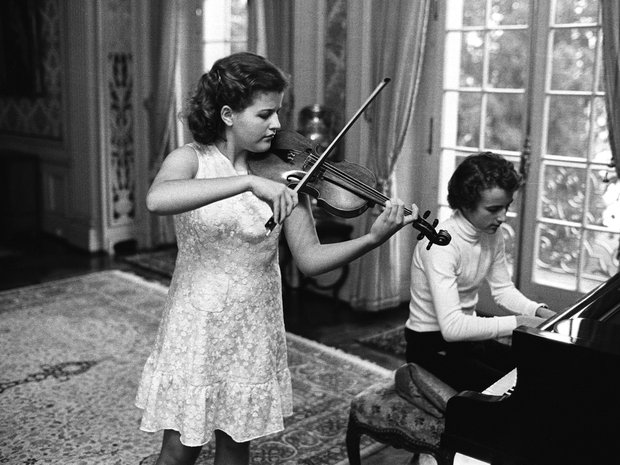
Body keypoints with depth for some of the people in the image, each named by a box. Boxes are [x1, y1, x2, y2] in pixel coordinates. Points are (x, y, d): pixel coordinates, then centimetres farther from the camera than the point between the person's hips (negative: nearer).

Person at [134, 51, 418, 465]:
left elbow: (310, 259, -9)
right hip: (197, 325, -2)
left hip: (255, 328, 2)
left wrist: (374, 238, -25)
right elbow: (156, 199, -34)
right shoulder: (191, 159, -11)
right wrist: (249, 182, -40)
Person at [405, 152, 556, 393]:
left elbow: (503, 289, 11)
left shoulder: (492, 234, -2)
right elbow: (452, 327, -36)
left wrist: (539, 311, -6)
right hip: (434, 346, -8)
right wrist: (516, 322, -33)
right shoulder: (442, 244, -28)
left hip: (470, 337, 8)